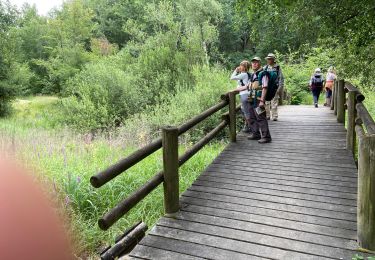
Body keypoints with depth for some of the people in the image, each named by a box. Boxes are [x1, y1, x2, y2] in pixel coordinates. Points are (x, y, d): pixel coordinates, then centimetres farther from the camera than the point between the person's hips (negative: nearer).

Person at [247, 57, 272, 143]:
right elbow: (249, 87, 25)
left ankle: (266, 136, -3)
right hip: (252, 100, 9)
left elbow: (264, 88, -15)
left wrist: (262, 101, -21)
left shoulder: (263, 74, -9)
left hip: (259, 100, -9)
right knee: (252, 118, 14)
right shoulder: (253, 75, 17)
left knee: (261, 118, -8)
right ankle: (255, 134, 26)